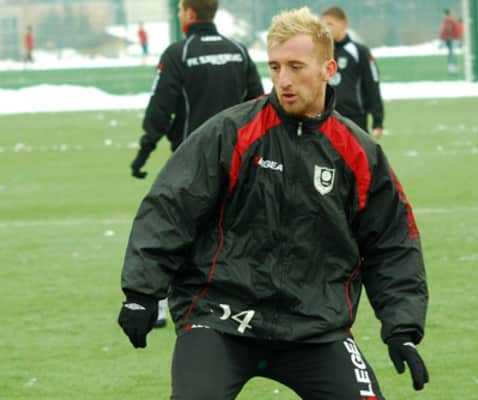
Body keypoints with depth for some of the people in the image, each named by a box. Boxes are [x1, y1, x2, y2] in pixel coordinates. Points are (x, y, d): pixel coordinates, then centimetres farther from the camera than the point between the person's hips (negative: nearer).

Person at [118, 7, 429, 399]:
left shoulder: (360, 154, 5)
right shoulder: (230, 133, -5)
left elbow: (393, 246, 11)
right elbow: (168, 209, -5)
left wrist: (403, 328, 2)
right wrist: (142, 291, -11)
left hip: (317, 326, 3)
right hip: (220, 318, -3)